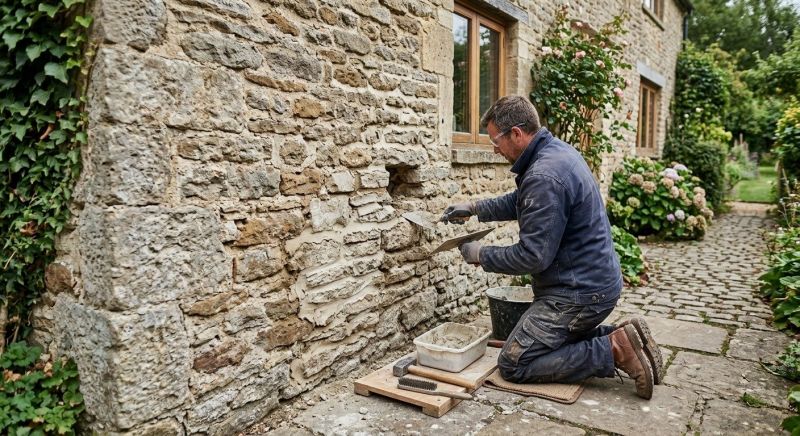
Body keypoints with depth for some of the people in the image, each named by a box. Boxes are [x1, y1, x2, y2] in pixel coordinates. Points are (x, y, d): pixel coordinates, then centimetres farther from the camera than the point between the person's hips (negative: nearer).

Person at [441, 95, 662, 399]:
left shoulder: (544, 176, -27)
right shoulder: (558, 149, 6)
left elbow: (532, 256, -26)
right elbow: (520, 202, 22)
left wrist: (481, 255, -12)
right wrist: (475, 209, 16)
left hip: (579, 292, -10)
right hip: (596, 279, 10)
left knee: (513, 364, -4)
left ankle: (613, 350, -6)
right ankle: (617, 338, 12)